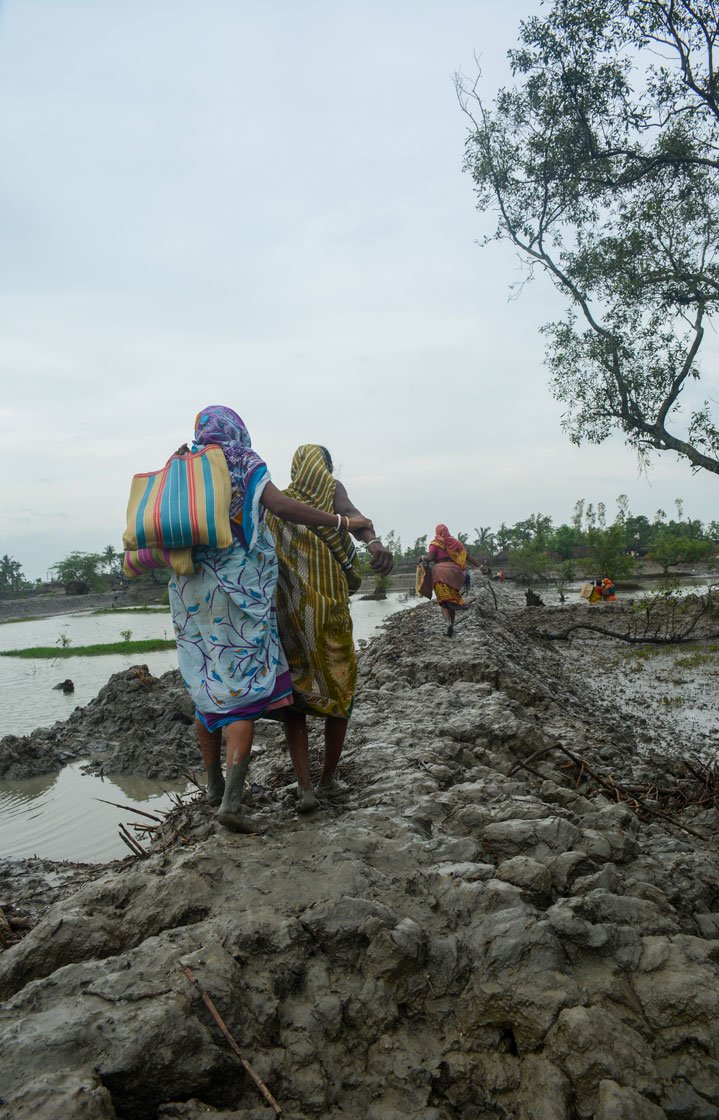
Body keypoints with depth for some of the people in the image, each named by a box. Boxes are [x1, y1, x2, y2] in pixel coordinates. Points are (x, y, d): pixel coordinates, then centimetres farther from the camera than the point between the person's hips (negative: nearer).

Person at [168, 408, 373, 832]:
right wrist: (342, 521, -17)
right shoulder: (245, 465, -1)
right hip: (240, 591, -5)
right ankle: (231, 800, -13)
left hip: (192, 593, 5)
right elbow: (281, 505, -18)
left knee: (207, 686, 14)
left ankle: (215, 785, 26)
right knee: (244, 691, -3)